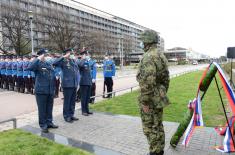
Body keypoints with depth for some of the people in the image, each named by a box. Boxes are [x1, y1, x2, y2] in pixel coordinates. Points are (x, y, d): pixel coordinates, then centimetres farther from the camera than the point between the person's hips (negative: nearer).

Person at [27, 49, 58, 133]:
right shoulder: (38, 64, -5)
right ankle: (43, 125, 16)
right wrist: (38, 59, -21)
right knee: (42, 109, 3)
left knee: (49, 108, 15)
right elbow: (29, 68, -26)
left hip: (50, 90, 6)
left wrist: (53, 88, 19)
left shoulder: (49, 64, 13)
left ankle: (49, 122, 28)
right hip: (41, 90, -6)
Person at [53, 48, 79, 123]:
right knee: (67, 101, 3)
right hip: (67, 84, -6)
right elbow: (54, 63, -23)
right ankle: (66, 116, 16)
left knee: (73, 101, 14)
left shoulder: (75, 61, 12)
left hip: (74, 84, 6)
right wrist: (63, 57, -21)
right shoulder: (64, 62, -7)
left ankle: (71, 115, 27)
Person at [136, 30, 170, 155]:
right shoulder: (162, 56, 11)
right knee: (158, 126, 18)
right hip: (159, 98, 9)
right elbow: (166, 78, 15)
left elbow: (147, 82, -26)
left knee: (150, 128, 3)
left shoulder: (148, 57, -19)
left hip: (150, 100, -9)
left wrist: (145, 102, -20)